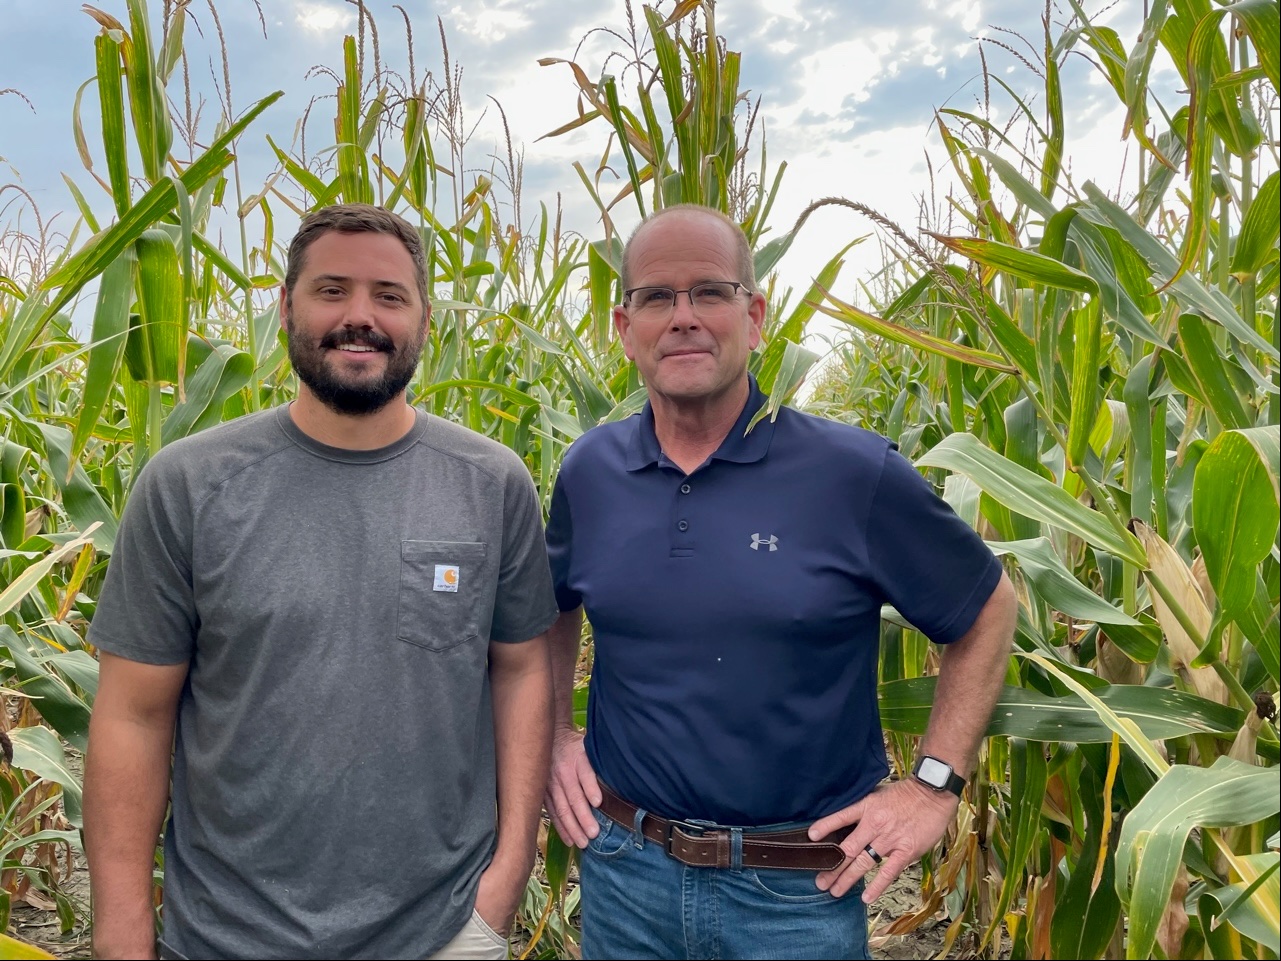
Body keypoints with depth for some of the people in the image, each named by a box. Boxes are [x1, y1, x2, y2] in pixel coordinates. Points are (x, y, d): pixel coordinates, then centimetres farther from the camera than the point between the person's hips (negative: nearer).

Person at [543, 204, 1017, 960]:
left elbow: (987, 613, -1)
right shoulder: (589, 472, -3)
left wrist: (937, 785, -5)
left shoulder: (856, 474, -14)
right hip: (623, 866, 4)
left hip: (799, 889, -3)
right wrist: (555, 738, 6)